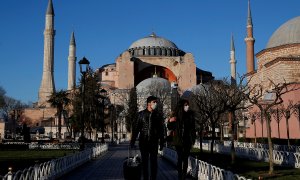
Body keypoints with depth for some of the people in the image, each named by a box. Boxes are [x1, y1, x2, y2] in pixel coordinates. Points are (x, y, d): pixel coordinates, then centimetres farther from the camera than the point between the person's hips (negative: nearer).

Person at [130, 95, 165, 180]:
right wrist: (132, 141, -1)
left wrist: (161, 143, 4)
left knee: (154, 162, 2)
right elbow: (135, 128, 2)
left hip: (154, 142, 0)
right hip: (143, 142, 0)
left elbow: (161, 130, 6)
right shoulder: (141, 114, 1)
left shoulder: (158, 115, 3)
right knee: (144, 162, 7)